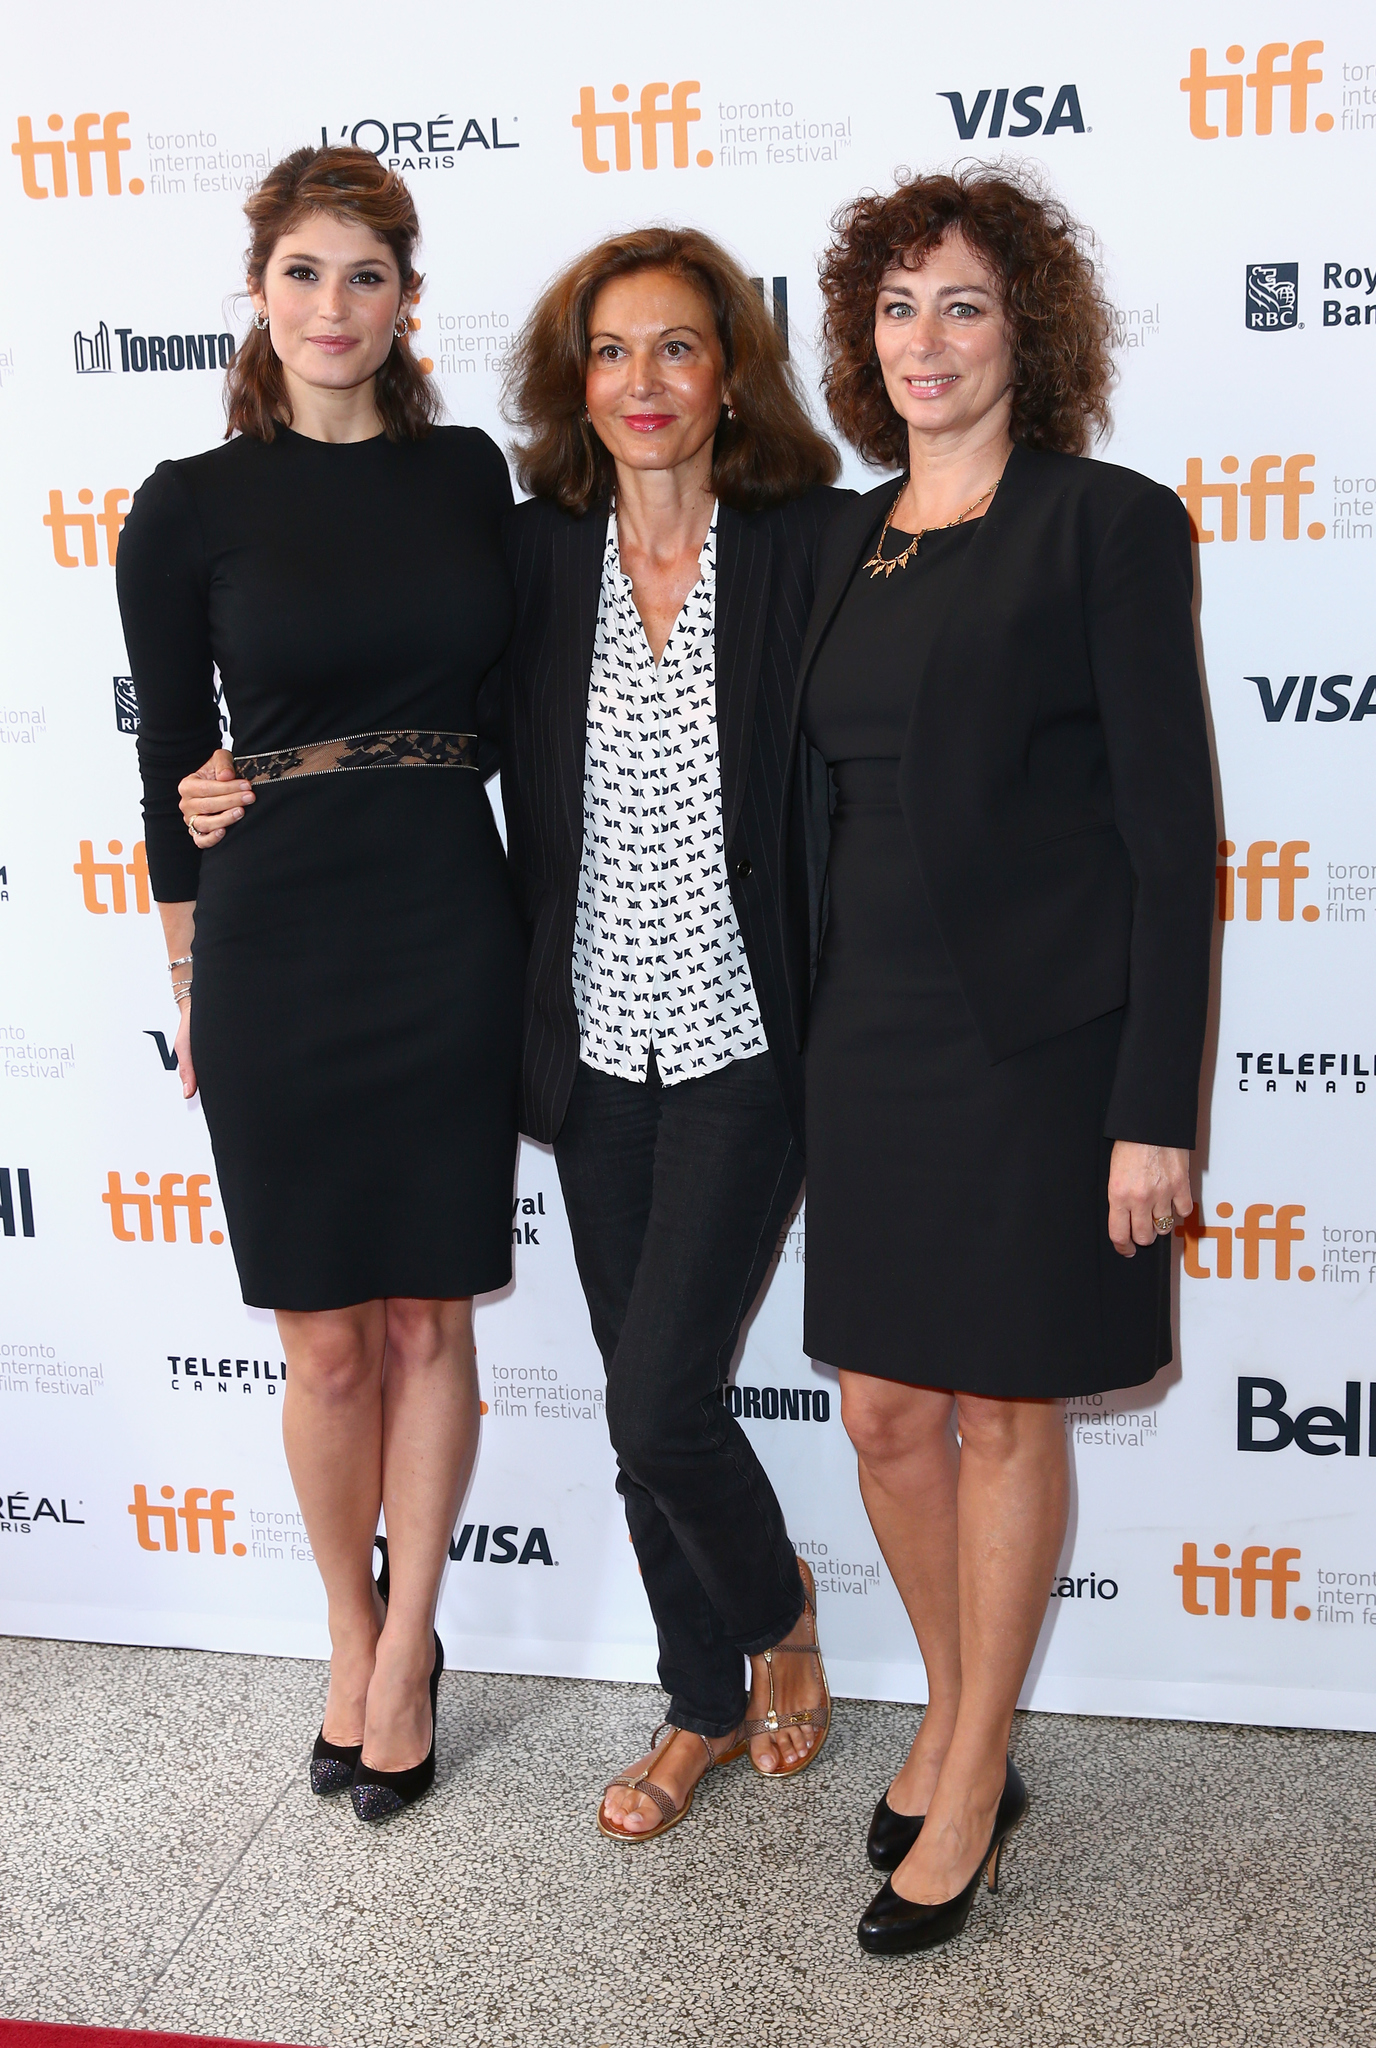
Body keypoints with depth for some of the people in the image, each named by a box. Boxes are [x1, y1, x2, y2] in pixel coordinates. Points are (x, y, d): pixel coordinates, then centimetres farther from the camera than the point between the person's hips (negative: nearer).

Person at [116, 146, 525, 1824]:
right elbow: (171, 756, 4)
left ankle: (406, 1646, 28)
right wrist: (189, 988, 6)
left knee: (428, 1320, 9)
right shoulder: (189, 507, -1)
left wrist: (521, 927, 9)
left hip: (453, 937, 2)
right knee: (328, 1338, 8)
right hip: (279, 948, -1)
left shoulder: (470, 474, 6)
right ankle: (352, 1646, 31)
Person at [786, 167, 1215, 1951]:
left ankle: (968, 1794, 25)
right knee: (887, 1411, 11)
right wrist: (808, 1037, 13)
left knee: (1006, 1412, 7)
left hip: (1039, 1038, -5)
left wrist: (1156, 1109, -14)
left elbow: (1172, 834, -10)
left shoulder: (1108, 525, -6)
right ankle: (958, 1723, 35)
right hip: (871, 1034, 6)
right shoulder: (848, 542, 12)